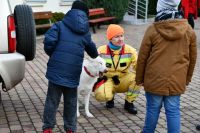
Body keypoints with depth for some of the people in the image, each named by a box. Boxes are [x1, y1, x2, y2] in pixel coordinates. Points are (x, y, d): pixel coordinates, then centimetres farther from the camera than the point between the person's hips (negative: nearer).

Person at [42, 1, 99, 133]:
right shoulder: (85, 32, 12)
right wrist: (96, 55, 52)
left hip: (56, 69, -2)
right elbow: (92, 50, 28)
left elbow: (49, 40, -13)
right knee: (71, 101, 15)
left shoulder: (60, 25, 2)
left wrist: (51, 54, 8)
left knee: (52, 100, 7)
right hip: (73, 71, 2)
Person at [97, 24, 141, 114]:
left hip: (123, 81, 1)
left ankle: (129, 103, -6)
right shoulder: (101, 51, -8)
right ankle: (110, 97, 8)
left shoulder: (130, 50, -7)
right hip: (107, 80, -1)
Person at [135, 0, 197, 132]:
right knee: (173, 111, 8)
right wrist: (187, 79, 20)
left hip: (154, 80, -2)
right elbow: (192, 58, 8)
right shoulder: (189, 30, -1)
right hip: (177, 81, 2)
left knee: (153, 109, 12)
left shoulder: (153, 29, -11)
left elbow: (142, 57, -4)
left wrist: (139, 78, 9)